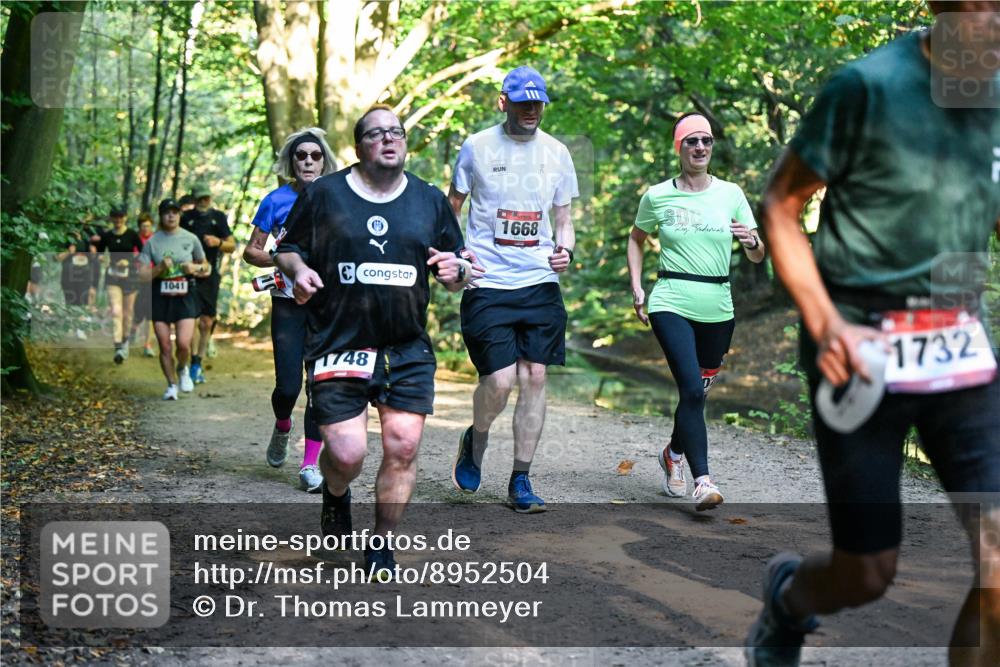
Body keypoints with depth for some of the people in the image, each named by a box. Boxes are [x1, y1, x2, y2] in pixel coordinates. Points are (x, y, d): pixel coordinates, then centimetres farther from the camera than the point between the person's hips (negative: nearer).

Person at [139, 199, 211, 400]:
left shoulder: (191, 239, 4)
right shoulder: (152, 242, 2)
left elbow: (205, 266, 16)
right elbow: (142, 274, -1)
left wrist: (195, 268, -5)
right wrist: (160, 268, -17)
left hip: (184, 295, -1)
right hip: (160, 297, 1)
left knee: (183, 343, -14)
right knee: (164, 346, 1)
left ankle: (183, 369, 19)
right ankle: (171, 385, 19)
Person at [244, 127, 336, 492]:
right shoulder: (277, 200, 1)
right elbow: (251, 251, 4)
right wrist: (279, 259, -14)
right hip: (288, 302, -1)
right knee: (288, 386, -7)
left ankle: (310, 464, 4)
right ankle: (282, 427, 29)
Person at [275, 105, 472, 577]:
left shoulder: (430, 200, 10)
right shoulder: (323, 194, 3)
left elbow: (460, 271, 16)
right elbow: (287, 250, 11)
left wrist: (456, 271, -8)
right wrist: (298, 270, -11)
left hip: (408, 349, 3)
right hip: (337, 345, -2)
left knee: (403, 447, -5)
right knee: (346, 454, -8)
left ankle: (381, 545, 15)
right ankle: (335, 496, 30)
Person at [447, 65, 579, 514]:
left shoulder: (556, 152, 10)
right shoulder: (477, 147, 1)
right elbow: (451, 207, 10)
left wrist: (565, 248, -4)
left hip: (541, 282, 3)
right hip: (488, 286, -3)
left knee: (535, 378, 0)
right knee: (499, 382, -11)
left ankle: (520, 482, 10)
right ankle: (475, 440, 23)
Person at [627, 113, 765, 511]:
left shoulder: (731, 194, 5)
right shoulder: (657, 197, 2)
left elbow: (757, 257, 7)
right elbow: (636, 240, 18)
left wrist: (753, 242, -16)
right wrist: (636, 287, 6)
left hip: (717, 309, 3)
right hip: (671, 305, -3)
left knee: (698, 391, 13)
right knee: (691, 389, -18)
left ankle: (673, 452, 41)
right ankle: (703, 481, -22)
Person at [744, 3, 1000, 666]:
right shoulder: (869, 86, -13)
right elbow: (781, 206, -6)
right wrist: (825, 323, -18)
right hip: (863, 349, -4)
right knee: (868, 573, 5)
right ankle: (787, 594, 42)